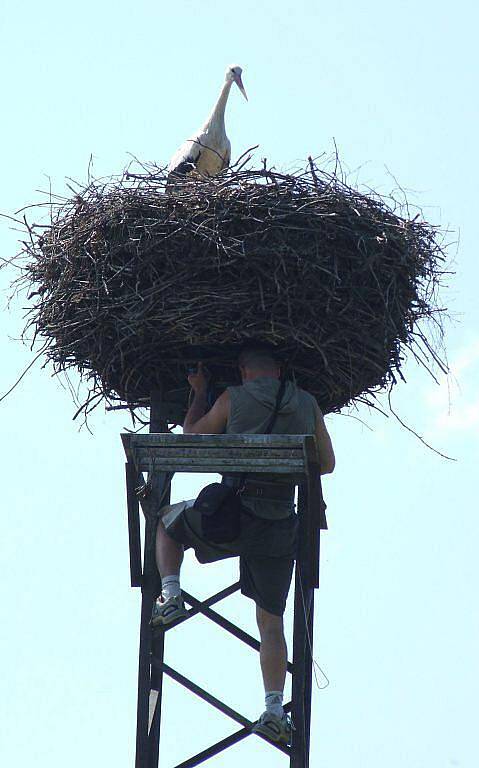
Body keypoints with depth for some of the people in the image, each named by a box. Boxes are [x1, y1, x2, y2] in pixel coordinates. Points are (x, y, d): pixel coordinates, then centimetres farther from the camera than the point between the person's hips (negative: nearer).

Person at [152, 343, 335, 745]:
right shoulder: (308, 403, 10)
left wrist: (200, 392, 34)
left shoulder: (234, 398, 3)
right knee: (271, 620, 12)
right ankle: (275, 708, -1)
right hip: (280, 529, 2)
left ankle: (171, 594, 8)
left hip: (232, 515, -2)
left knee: (166, 520, 27)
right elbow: (327, 462, 21)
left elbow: (192, 436, 19)